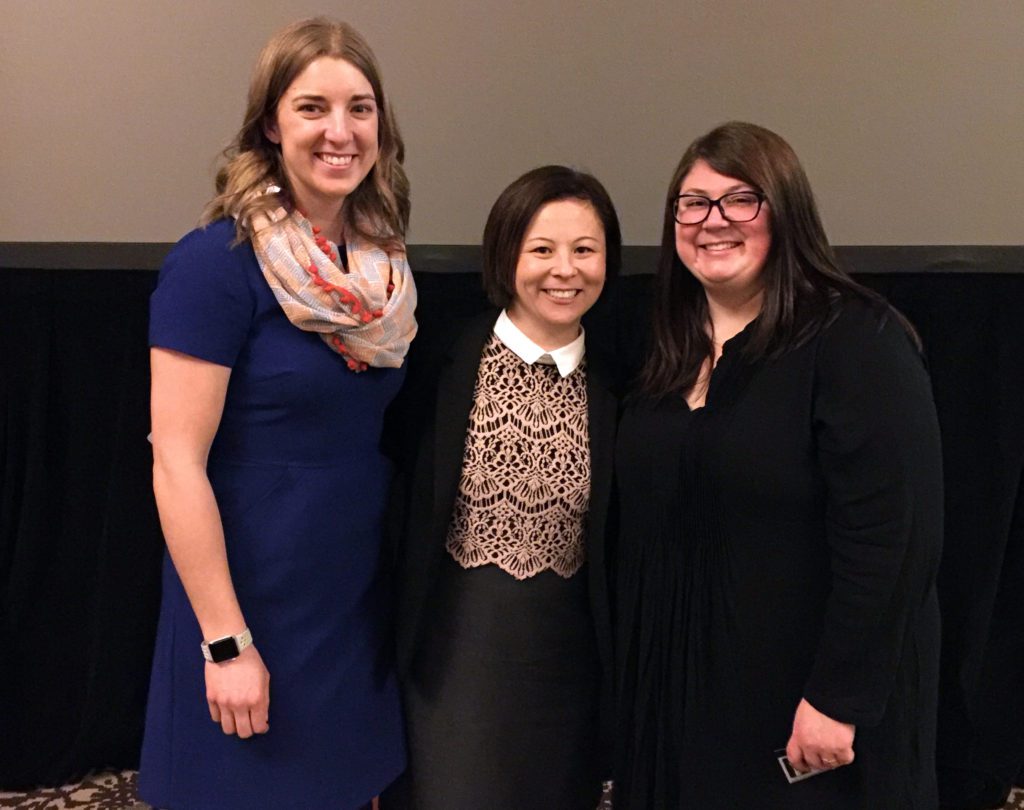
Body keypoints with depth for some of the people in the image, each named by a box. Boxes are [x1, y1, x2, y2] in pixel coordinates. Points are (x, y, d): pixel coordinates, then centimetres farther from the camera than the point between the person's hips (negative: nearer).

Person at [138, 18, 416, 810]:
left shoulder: (384, 263, 3)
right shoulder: (216, 262, -16)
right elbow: (176, 463, -18)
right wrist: (226, 643, -18)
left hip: (363, 603, 6)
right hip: (252, 604, -6)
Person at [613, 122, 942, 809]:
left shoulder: (857, 341, -14)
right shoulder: (674, 350, 8)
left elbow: (892, 536, -20)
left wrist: (840, 698, -21)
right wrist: (640, 673, 12)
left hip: (800, 698, -6)